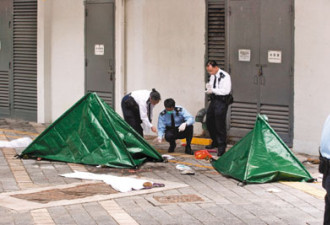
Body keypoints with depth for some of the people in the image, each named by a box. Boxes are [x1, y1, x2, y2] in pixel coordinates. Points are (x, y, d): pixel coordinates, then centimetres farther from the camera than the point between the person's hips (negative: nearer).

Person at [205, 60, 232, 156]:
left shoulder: (225, 76, -14)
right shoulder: (212, 76, 12)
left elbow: (226, 90, -21)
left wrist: (213, 90, -21)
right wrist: (208, 88, 1)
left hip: (221, 102, -9)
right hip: (213, 100, 9)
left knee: (220, 125, -7)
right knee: (209, 122, 16)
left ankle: (222, 147, 3)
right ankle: (215, 142, 34)